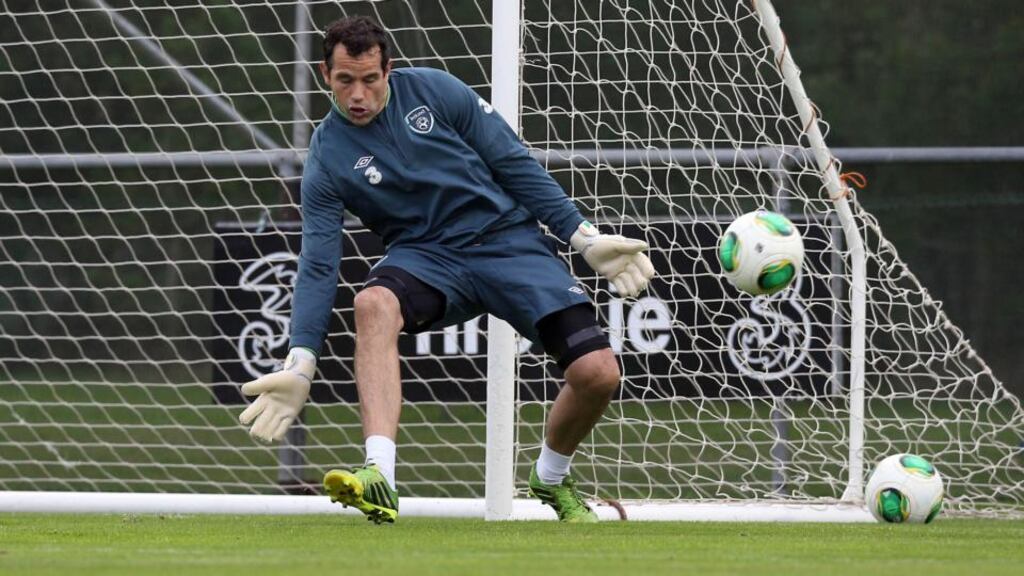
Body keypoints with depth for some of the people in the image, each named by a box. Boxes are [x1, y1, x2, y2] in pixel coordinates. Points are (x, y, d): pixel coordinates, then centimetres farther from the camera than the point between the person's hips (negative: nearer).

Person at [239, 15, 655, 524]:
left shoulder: (433, 90, -4)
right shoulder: (328, 158, -4)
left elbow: (513, 162, 1)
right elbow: (317, 267, -5)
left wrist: (584, 236, -2)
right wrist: (300, 365, -14)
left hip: (509, 239, 1)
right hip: (426, 257, -1)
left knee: (597, 374, -16)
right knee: (373, 303, -37)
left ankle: (551, 478, 18)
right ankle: (379, 478, -48)